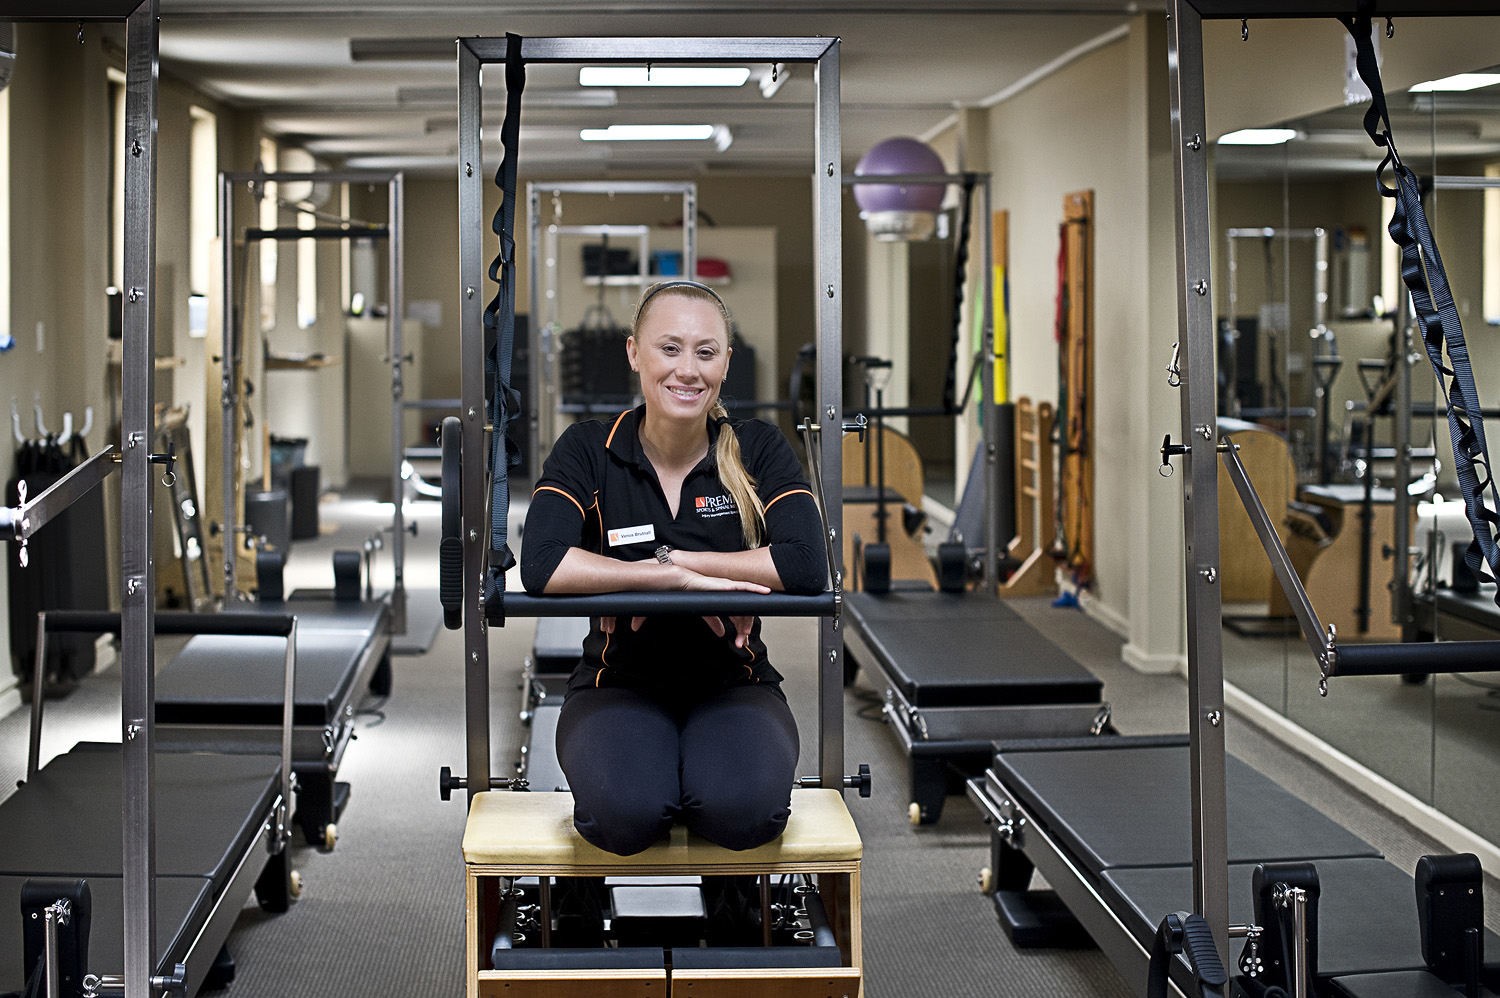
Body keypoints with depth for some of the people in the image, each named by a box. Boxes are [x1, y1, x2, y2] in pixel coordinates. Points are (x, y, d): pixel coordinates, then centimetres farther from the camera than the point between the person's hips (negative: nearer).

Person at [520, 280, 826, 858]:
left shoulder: (758, 450, -3)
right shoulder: (588, 451, -5)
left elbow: (806, 565, -19)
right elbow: (541, 566, -21)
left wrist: (670, 559, -19)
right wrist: (680, 580, -24)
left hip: (733, 684, 1)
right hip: (620, 682, 0)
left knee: (746, 809, -31)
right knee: (623, 813, -32)